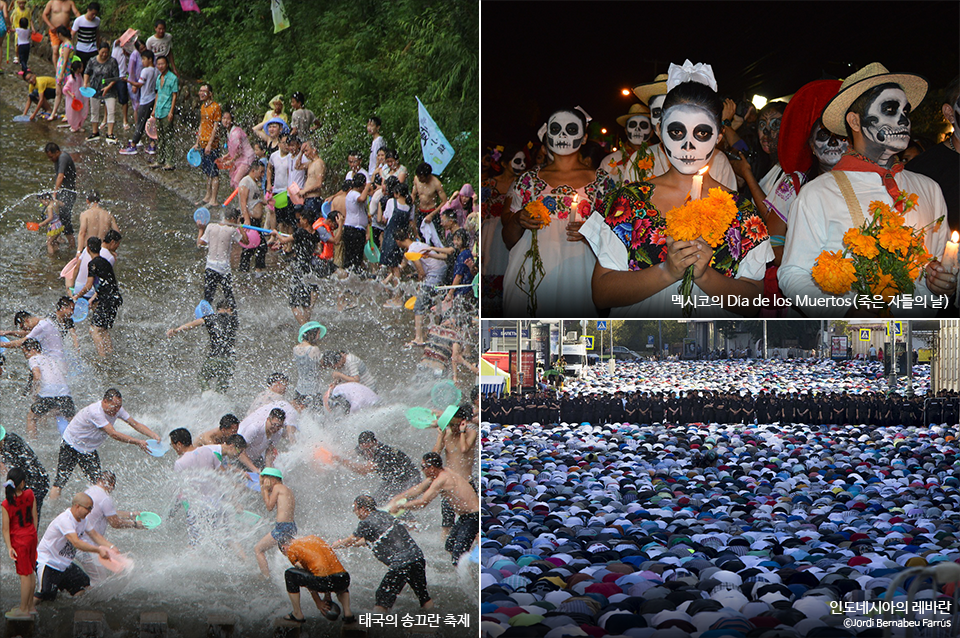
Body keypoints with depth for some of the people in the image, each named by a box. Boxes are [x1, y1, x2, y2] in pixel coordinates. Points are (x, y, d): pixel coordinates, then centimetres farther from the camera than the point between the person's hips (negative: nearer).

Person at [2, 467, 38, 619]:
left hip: (19, 540, -5)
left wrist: (9, 547, -13)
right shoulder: (30, 494, -8)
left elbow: (6, 528, -17)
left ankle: (23, 610, 13)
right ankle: (31, 605, 30)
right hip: (32, 536, 5)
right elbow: (35, 517, 3)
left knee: (24, 575, 3)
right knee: (31, 572, 17)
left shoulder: (7, 504, -19)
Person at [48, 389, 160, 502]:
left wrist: (154, 435, -22)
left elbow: (135, 424, -7)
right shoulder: (95, 412, -34)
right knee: (60, 482, -6)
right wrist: (138, 442, -37)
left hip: (89, 449, 7)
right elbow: (113, 434, -37)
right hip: (70, 446, -6)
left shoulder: (116, 409, -11)